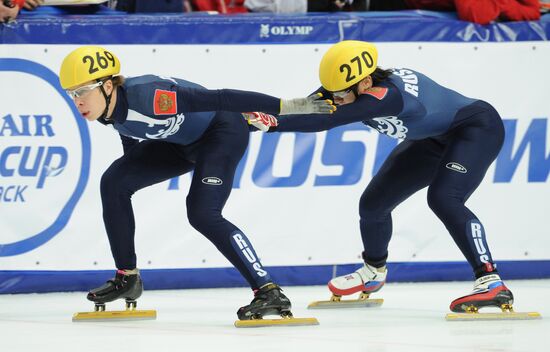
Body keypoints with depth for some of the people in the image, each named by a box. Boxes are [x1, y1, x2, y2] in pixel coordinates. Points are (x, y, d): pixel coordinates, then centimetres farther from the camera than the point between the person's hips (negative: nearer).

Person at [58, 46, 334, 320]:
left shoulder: (146, 96, -35)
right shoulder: (112, 111, -9)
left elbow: (219, 99, -35)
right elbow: (131, 143, 13)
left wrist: (288, 106, -35)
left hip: (223, 130, -9)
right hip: (183, 141, 9)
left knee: (202, 213, -25)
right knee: (114, 181, -1)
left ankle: (269, 292, -23)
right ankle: (127, 278, 10)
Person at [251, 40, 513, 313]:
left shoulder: (385, 94, -39)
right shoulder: (350, 85, -15)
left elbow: (327, 120, -46)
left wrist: (274, 123, -51)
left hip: (478, 127, -9)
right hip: (434, 138, 9)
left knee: (443, 198, -32)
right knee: (373, 203, 9)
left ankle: (491, 282, -31)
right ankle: (373, 273, 37)